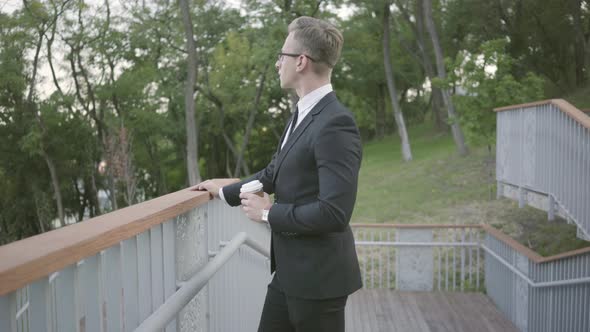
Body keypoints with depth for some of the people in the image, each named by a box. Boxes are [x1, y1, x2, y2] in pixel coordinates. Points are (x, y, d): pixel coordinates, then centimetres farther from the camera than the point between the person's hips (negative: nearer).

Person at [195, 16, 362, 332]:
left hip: (318, 275, -9)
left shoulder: (335, 123, -22)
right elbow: (275, 173, 21)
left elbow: (334, 212, -28)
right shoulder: (302, 114, 9)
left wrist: (269, 213, -16)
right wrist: (226, 191, 27)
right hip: (289, 270, 9)